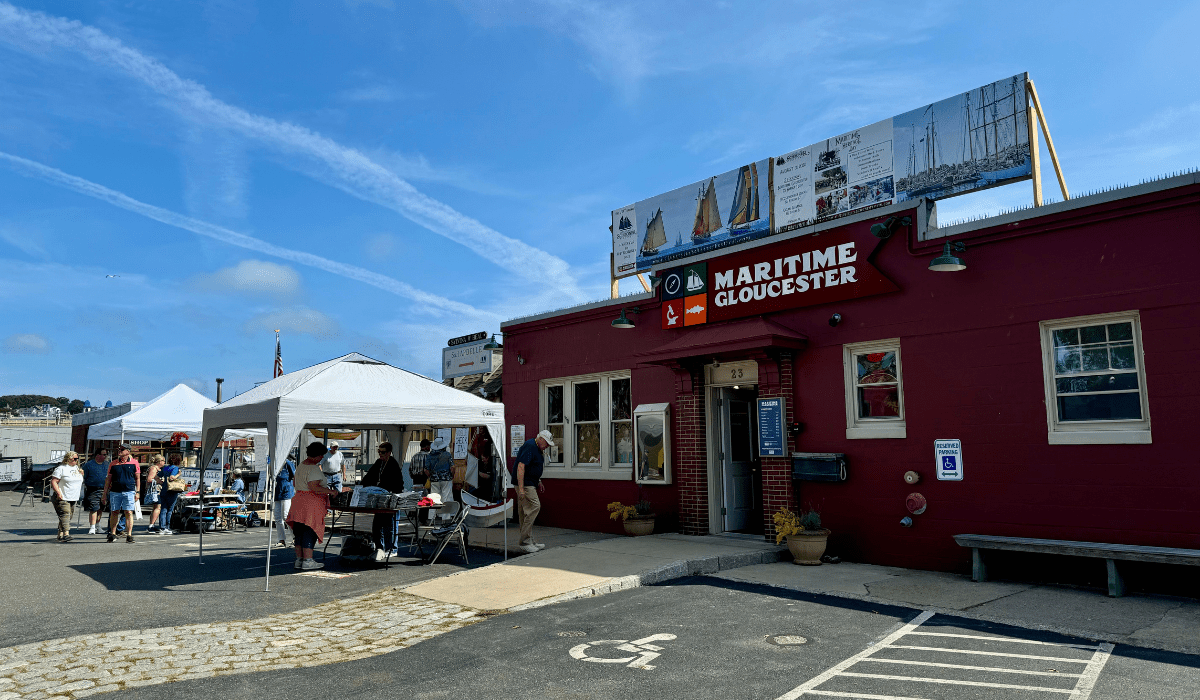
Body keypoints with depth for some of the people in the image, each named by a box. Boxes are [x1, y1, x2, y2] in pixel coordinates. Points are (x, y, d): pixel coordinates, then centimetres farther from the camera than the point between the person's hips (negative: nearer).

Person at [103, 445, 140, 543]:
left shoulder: (134, 463, 5)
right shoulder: (113, 464, 10)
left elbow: (137, 478, 7)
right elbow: (108, 479, 14)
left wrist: (137, 492, 2)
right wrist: (105, 493, 9)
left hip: (129, 491, -2)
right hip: (115, 492, 2)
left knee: (128, 513, -5)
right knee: (114, 512, 5)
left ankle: (129, 535, -2)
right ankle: (112, 533, 17)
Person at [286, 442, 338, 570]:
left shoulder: (300, 466, 14)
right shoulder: (314, 469, -16)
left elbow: (295, 483, 21)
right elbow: (313, 487, -25)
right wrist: (330, 491, -19)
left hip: (299, 500, 9)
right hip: (312, 503, -9)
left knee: (299, 532, 12)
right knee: (310, 531, -5)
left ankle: (299, 559, 17)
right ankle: (307, 561, -4)